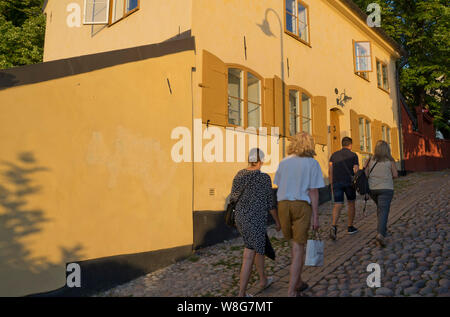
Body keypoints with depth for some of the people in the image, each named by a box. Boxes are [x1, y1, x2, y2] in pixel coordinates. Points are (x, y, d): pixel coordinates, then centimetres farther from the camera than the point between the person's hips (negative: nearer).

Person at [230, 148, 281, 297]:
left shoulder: (239, 174, 2)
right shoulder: (264, 178, -15)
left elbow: (233, 198, 7)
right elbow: (270, 203, -9)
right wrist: (277, 221, 5)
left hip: (240, 218, 7)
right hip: (255, 221, -7)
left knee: (260, 247, 27)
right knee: (249, 258, 2)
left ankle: (263, 280, 42)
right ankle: (242, 294, 10)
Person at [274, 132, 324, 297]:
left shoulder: (283, 162, 7)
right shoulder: (312, 163, -4)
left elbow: (279, 186, 8)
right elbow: (313, 192, -7)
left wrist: (280, 213, 15)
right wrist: (315, 217, -3)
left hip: (283, 204, 4)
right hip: (302, 205, -4)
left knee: (295, 244, 20)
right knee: (298, 248, 2)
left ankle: (298, 282, 30)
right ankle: (291, 291, 3)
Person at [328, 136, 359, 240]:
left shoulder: (334, 155, 10)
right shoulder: (353, 155, 2)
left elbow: (330, 171, 4)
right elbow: (356, 171, -6)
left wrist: (331, 185, 10)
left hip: (336, 182, 2)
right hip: (349, 182, -2)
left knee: (338, 205, -1)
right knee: (351, 203, 17)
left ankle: (334, 226, -24)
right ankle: (350, 227, 24)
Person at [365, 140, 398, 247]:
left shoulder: (371, 160, 1)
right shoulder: (390, 160, -3)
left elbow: (365, 174, 0)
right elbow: (395, 175, -1)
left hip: (372, 189, 4)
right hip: (386, 188, -3)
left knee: (380, 207, 26)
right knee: (383, 211, -8)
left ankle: (383, 229, 34)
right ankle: (380, 234, -24)